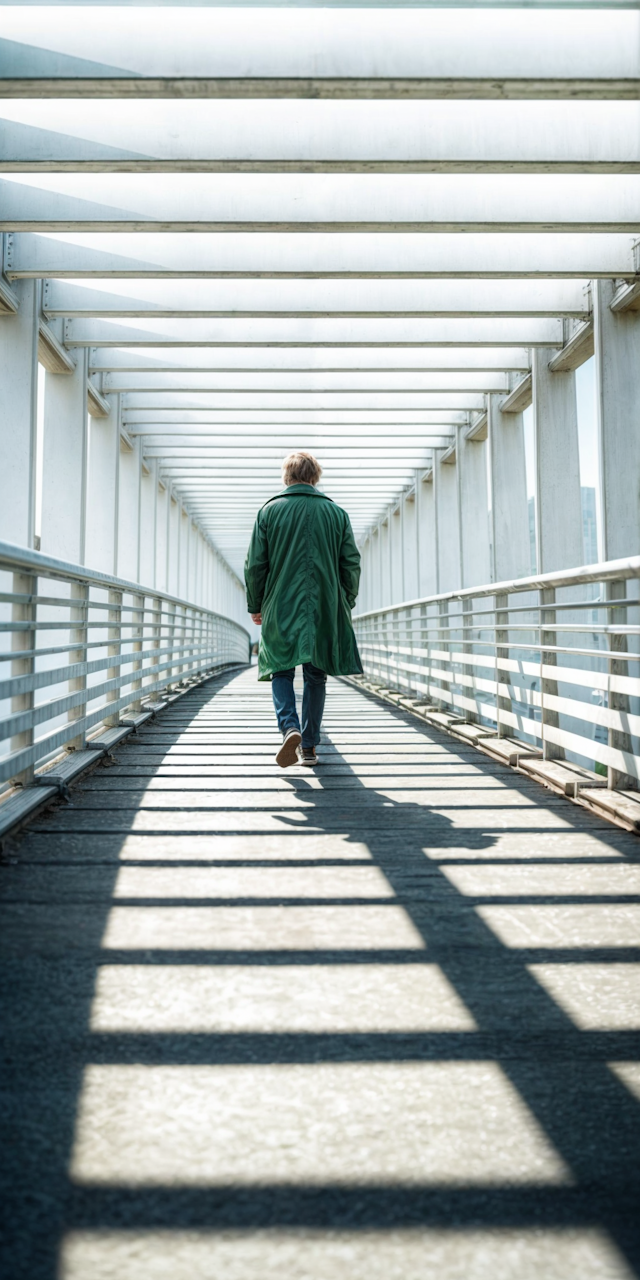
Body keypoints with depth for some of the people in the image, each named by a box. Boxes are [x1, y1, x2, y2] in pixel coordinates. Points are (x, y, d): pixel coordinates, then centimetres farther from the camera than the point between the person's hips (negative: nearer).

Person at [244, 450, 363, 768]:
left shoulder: (269, 510, 2)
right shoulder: (336, 512, 5)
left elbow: (254, 564, 1)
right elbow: (352, 564, 5)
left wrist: (255, 606, 11)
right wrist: (345, 605, 16)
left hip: (281, 607, -1)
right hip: (325, 608, 1)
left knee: (282, 672, 10)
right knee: (315, 677, 11)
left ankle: (290, 727, -14)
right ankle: (309, 746, 13)